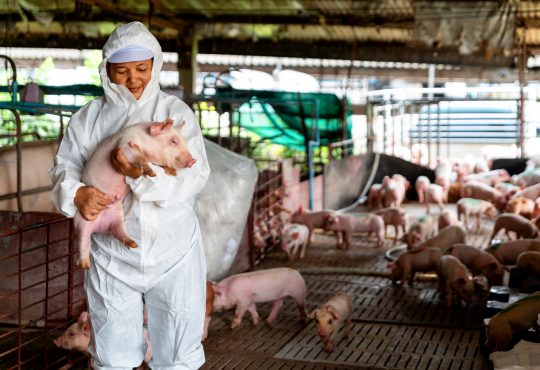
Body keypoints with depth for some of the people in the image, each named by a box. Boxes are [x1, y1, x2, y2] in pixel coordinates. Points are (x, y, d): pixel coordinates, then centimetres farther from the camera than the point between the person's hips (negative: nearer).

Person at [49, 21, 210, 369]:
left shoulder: (176, 112, -4)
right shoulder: (88, 117, 3)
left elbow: (195, 176, -13)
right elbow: (64, 167, 1)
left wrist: (144, 173, -29)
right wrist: (77, 193, -22)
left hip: (173, 252, -1)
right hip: (112, 253, 2)